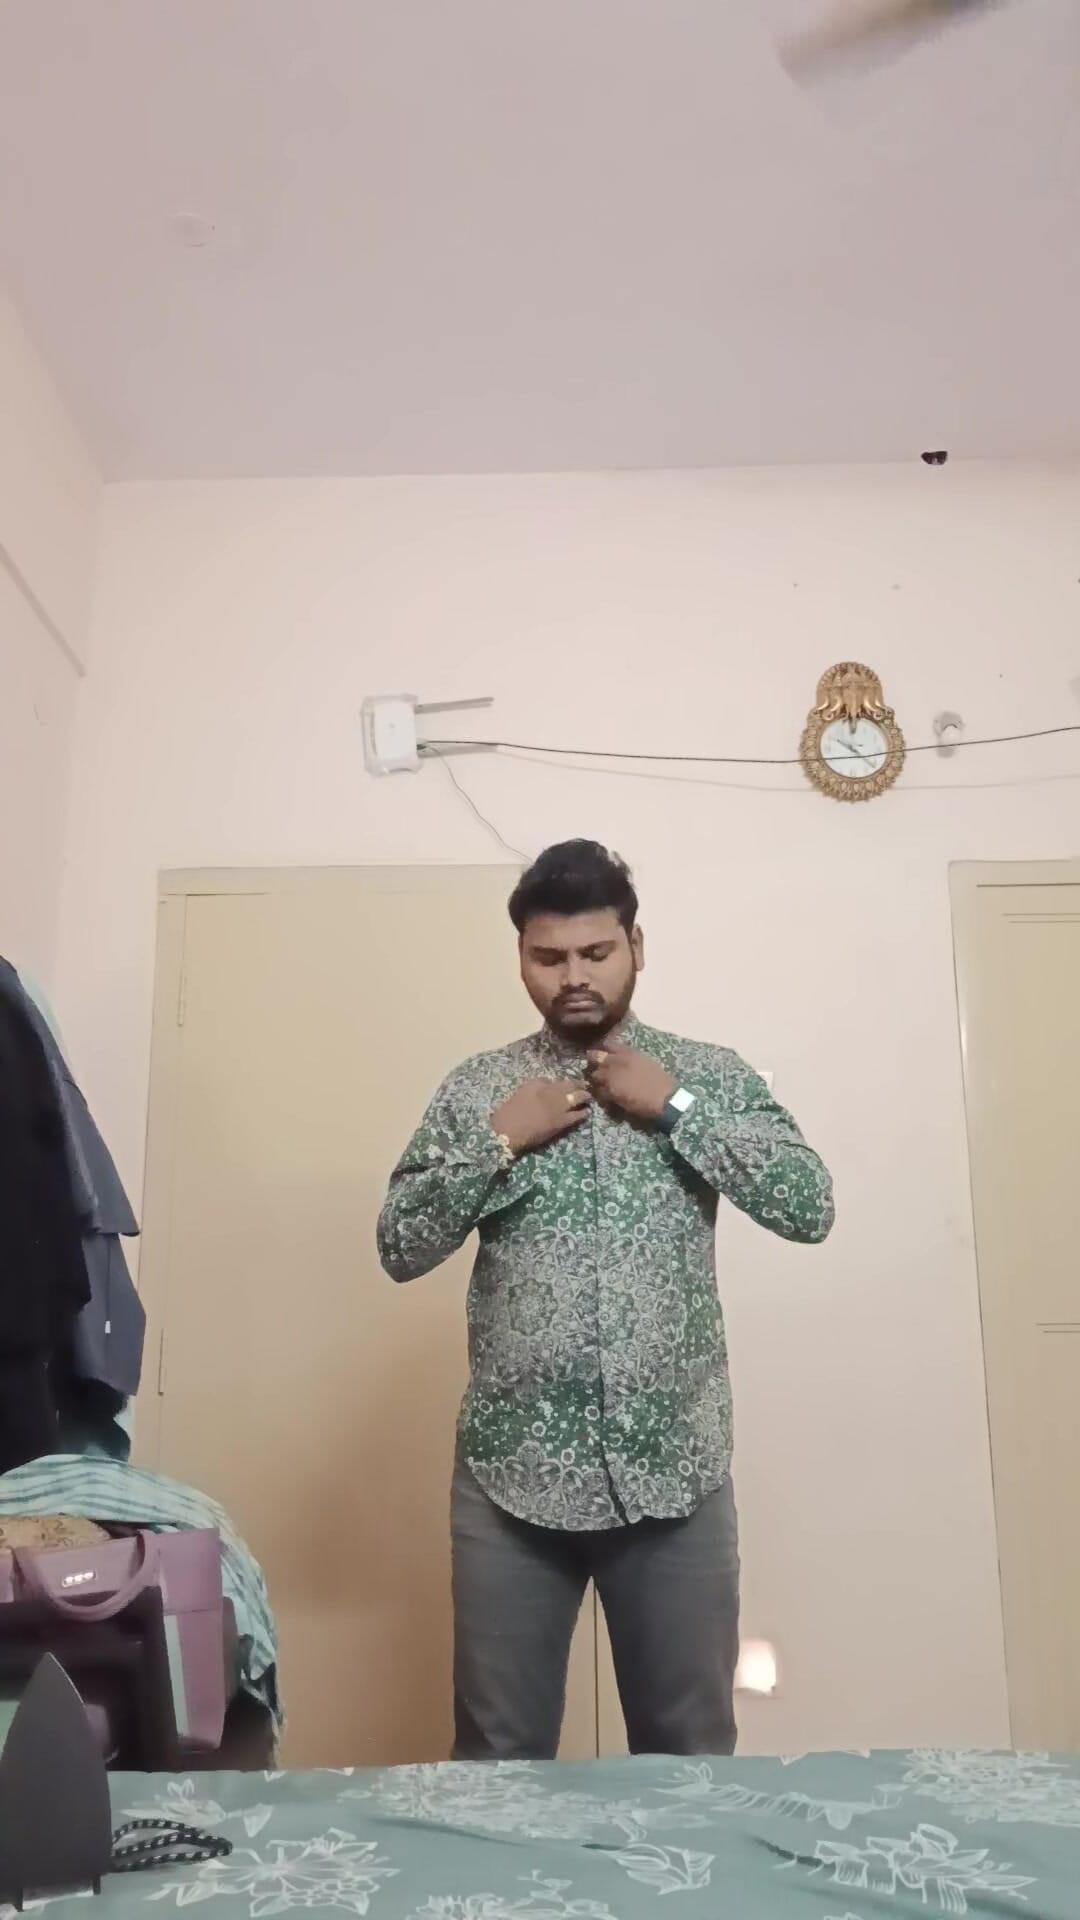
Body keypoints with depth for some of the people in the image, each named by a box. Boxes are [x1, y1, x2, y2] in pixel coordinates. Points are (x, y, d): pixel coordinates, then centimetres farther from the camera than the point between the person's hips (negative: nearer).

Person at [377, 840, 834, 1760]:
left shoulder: (710, 1074, 2)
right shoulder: (477, 1088, 4)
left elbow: (811, 1208, -8)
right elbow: (400, 1249, 0)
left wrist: (675, 1105, -12)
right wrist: (499, 1139, -11)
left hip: (674, 1470, 0)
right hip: (513, 1474, 1)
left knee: (692, 1751, 13)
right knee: (499, 1754, 11)